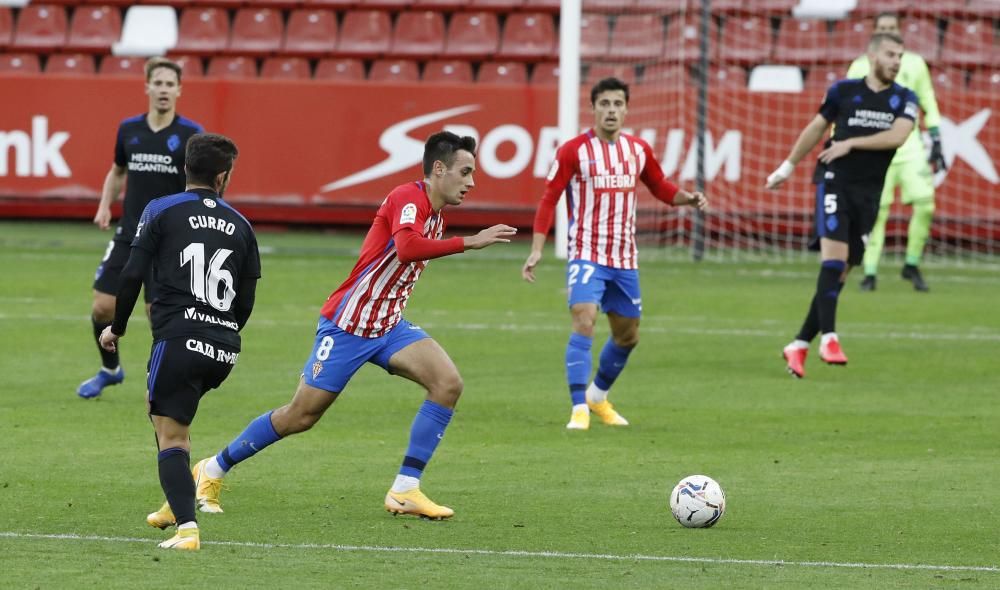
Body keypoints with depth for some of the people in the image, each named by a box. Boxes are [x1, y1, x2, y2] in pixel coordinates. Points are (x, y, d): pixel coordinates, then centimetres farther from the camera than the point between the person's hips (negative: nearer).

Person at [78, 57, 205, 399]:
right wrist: (105, 206, 8)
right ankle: (110, 369, 25)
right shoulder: (129, 130, 5)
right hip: (129, 234, 4)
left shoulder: (191, 135, -6)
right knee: (103, 307, 0)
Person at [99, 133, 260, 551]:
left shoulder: (161, 211, 2)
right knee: (159, 405, 28)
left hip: (179, 339, -5)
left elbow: (132, 275, -5)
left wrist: (117, 328, 9)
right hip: (224, 350, 5)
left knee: (171, 436, -4)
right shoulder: (240, 225, 13)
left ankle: (187, 527, -22)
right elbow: (246, 301, 15)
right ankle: (177, 505, 24)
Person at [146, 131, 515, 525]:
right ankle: (213, 470, 21)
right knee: (300, 415, 0)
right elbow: (406, 247, -41)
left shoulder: (436, 214, 8)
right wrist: (469, 242, -39)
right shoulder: (408, 198, -20)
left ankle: (405, 491, -11)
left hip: (387, 326, 8)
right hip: (346, 325, -8)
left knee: (448, 382, -14)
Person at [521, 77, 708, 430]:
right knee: (584, 323, -23)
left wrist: (688, 199, -2)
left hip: (624, 260, 5)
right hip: (586, 255, -5)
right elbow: (549, 200, -7)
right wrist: (536, 250, -14)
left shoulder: (638, 150, 5)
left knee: (627, 336, 14)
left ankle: (598, 396, 38)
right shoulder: (574, 151, -8)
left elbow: (660, 187, 19)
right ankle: (580, 409, -23)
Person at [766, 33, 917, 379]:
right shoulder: (844, 91, 2)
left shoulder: (904, 100, 5)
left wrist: (851, 143, -16)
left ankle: (799, 345, 11)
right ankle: (829, 338, -25)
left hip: (869, 195, 3)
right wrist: (788, 166, 21)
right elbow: (817, 128, 15)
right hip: (836, 184, -3)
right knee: (834, 256, -20)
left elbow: (897, 136, -12)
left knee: (840, 272, 4)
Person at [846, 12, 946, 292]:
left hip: (909, 144, 1)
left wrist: (936, 142, 5)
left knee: (924, 203, -12)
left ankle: (912, 266, 4)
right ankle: (870, 273, -1)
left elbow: (929, 105, 11)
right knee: (875, 210, -8)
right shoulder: (860, 67, 5)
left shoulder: (914, 64, 9)